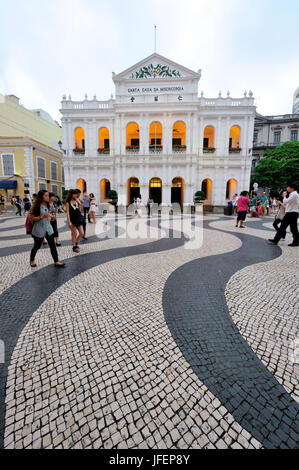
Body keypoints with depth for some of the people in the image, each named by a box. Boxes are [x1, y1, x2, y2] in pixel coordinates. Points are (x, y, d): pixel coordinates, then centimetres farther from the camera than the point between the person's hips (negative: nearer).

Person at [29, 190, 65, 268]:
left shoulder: (47, 205, 6)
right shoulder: (36, 206, -14)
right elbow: (31, 218, -14)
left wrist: (49, 216, 5)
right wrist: (42, 217, -23)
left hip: (48, 228, 6)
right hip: (39, 230, -6)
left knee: (52, 245, 2)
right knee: (37, 246, 10)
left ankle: (56, 262, 8)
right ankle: (32, 260, 35)